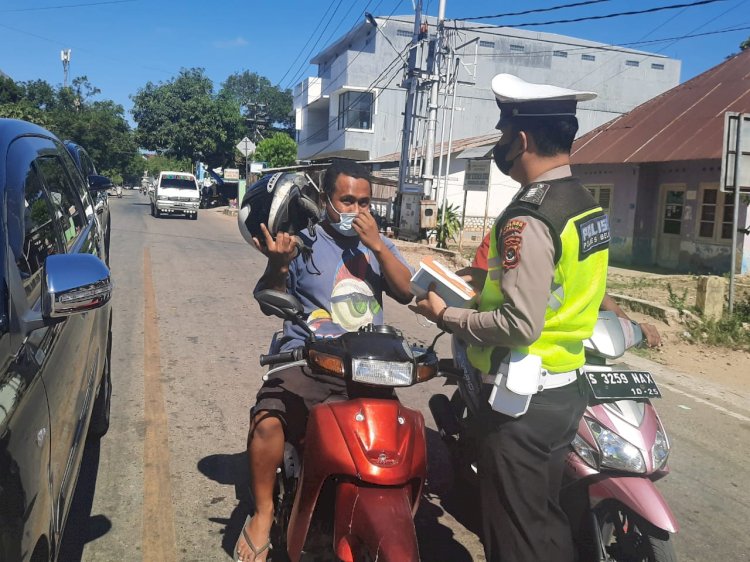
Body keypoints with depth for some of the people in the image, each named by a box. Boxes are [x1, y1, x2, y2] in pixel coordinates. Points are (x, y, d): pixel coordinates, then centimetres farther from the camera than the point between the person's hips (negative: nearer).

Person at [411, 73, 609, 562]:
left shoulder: (529, 219, -22)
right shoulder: (586, 203, 7)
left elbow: (519, 324, -26)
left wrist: (445, 315, -13)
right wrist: (491, 279, 16)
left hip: (524, 396, -9)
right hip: (566, 388, 9)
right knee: (547, 519, 23)